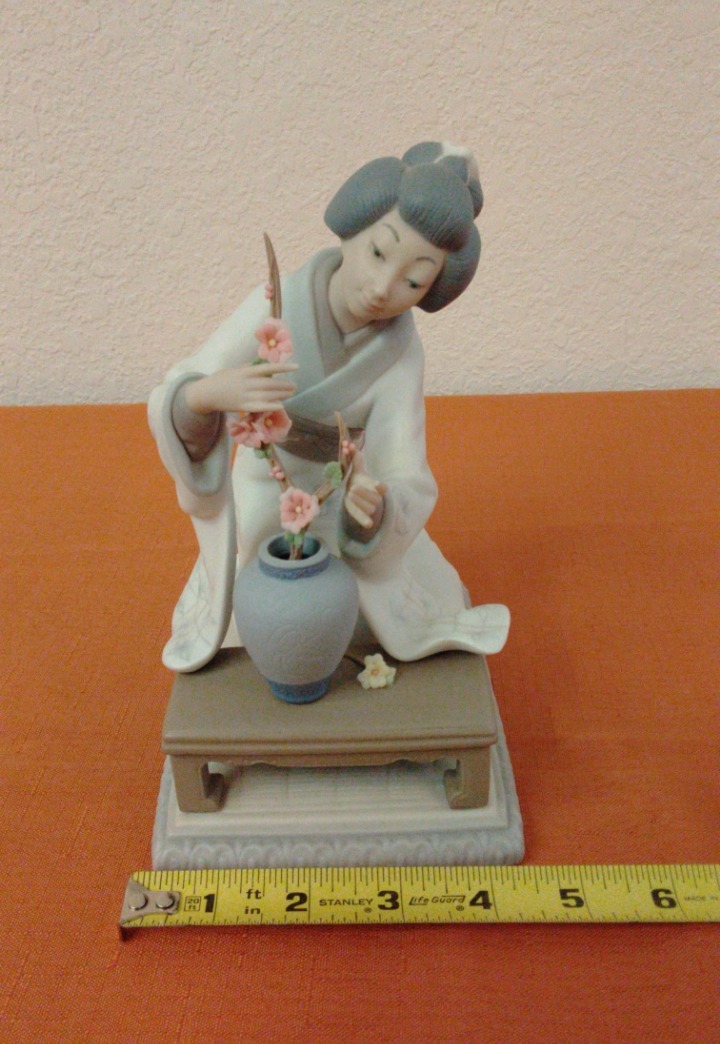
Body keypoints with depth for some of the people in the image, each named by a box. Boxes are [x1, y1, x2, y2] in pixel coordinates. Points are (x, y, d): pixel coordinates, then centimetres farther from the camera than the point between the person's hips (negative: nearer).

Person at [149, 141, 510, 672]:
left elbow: (403, 487, -28)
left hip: (340, 498, 1)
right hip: (262, 503, -1)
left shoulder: (401, 354, -25)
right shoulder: (273, 307, -29)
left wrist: (373, 506, -52)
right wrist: (208, 393, -53)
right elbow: (176, 405, -30)